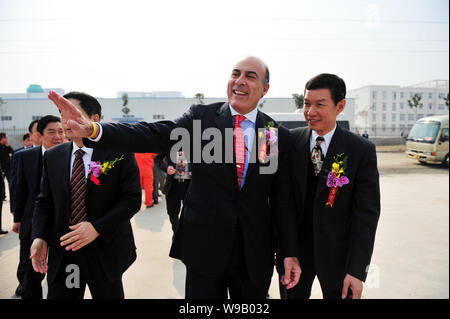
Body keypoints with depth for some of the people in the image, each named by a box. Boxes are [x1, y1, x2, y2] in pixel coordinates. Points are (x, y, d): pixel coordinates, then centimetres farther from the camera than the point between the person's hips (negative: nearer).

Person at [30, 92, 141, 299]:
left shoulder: (120, 154, -10)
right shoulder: (52, 157, 5)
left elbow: (133, 199, -12)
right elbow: (44, 202, 9)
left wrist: (97, 228, -20)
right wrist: (39, 237, -7)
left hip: (105, 251, -3)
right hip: (62, 252, 3)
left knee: (109, 295, 15)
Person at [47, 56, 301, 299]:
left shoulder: (280, 136, 0)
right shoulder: (201, 116, -2)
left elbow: (283, 199, 1)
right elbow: (154, 136, -15)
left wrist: (290, 253, 1)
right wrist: (94, 130, -29)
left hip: (256, 252, 2)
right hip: (204, 245, -1)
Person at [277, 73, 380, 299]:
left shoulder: (362, 150, -10)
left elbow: (366, 213, -10)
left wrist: (357, 270, -13)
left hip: (337, 254, -2)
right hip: (294, 246, 2)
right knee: (291, 295, 17)